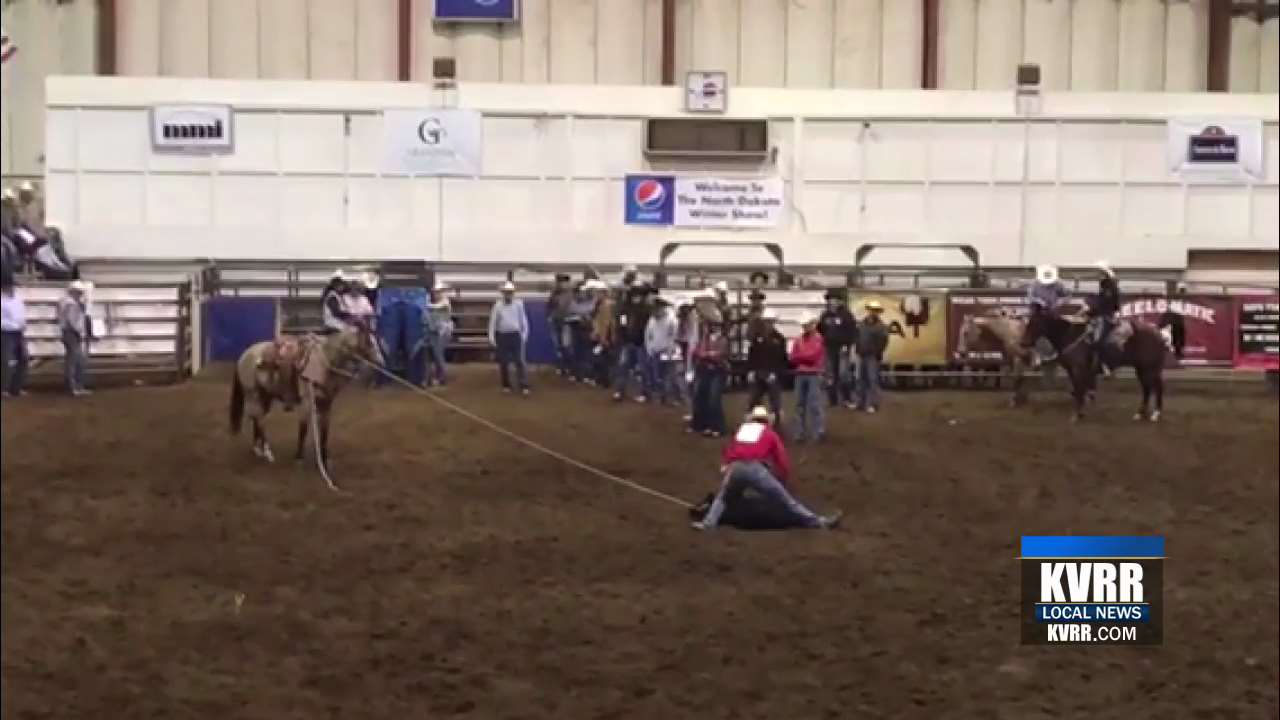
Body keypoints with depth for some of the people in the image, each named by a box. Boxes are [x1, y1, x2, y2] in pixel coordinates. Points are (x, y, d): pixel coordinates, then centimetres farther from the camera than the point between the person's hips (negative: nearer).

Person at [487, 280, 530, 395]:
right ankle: (506, 385, 19)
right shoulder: (498, 305, 0)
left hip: (515, 335, -1)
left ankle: (524, 386, -5)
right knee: (503, 362, 7)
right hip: (502, 336, 1)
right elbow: (493, 321, 3)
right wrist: (491, 337, 1)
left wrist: (524, 334, 6)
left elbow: (523, 319, 6)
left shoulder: (519, 304, 0)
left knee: (519, 361, -5)